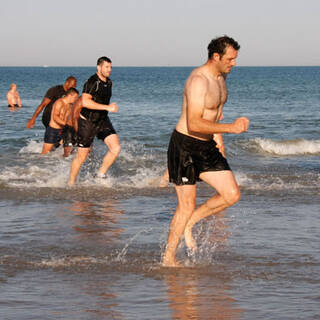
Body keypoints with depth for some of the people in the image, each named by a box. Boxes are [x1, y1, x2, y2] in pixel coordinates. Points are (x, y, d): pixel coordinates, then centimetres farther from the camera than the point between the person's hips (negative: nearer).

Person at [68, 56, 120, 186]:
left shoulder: (109, 83, 8)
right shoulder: (92, 82, -18)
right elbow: (85, 102, -30)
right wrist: (107, 107, -31)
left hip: (103, 121, 7)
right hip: (87, 122, -7)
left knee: (116, 148, -11)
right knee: (81, 156, 0)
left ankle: (100, 176, 3)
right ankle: (71, 184, 16)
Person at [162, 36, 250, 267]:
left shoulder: (221, 76, 7)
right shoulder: (198, 81, -23)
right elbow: (194, 124, -31)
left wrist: (217, 135, 28)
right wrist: (230, 128, -33)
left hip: (206, 147, 8)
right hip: (184, 146, -8)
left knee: (232, 195, 0)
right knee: (187, 206, -4)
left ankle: (189, 224, 17)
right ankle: (169, 258, 11)